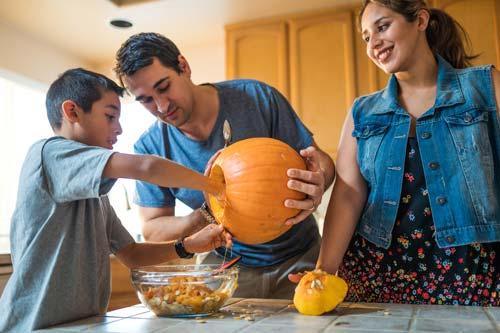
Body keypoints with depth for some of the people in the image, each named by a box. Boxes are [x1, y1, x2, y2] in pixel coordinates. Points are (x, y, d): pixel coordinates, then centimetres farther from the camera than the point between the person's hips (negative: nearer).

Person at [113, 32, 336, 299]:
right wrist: (206, 215, -25)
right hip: (226, 264, 2)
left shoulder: (257, 97, -15)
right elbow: (152, 230, -6)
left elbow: (321, 161, -9)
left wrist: (317, 184, -33)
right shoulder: (150, 148, -10)